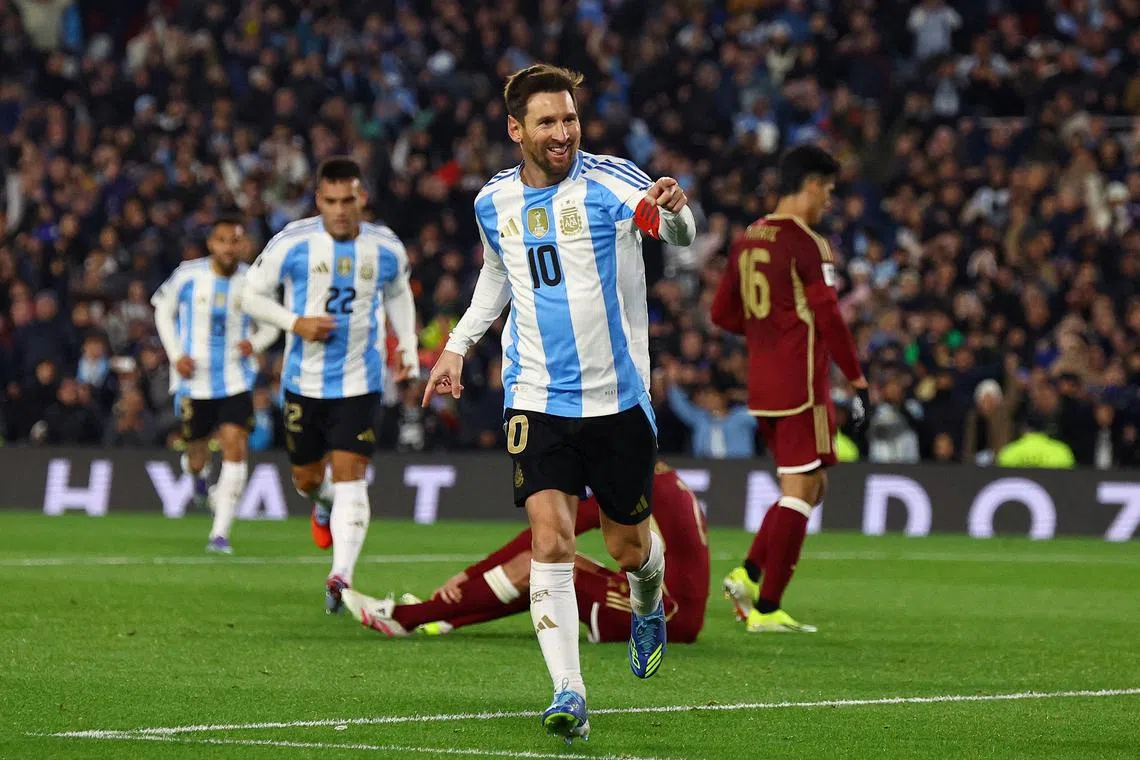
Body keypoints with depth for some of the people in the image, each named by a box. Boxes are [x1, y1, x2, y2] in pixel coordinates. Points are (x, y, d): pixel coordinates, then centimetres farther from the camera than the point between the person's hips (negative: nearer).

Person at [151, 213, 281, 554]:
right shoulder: (188, 276, -6)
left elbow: (271, 324, 12)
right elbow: (163, 310, 9)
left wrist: (256, 343, -11)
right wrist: (176, 355, -4)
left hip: (236, 380, 0)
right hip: (194, 379, 0)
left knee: (235, 446, -16)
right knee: (197, 451, 9)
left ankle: (220, 533, -13)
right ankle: (197, 473, 51)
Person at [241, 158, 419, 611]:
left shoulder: (387, 249, -2)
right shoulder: (291, 244, -10)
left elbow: (397, 294, 19)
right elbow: (253, 296, -2)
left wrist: (408, 347, 6)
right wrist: (295, 322, -18)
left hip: (359, 382, -1)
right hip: (304, 381, 1)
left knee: (349, 474, -14)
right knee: (306, 479, 12)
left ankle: (342, 576, -20)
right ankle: (324, 504, 50)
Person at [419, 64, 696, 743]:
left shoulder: (609, 180, -10)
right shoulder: (494, 203, 4)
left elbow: (679, 233, -29)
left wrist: (675, 209, -51)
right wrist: (458, 345, 18)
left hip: (619, 399, -2)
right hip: (538, 400, 2)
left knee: (629, 547, 11)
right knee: (551, 541, -15)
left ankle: (649, 608, 47)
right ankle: (569, 695, -14)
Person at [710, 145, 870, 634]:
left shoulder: (747, 241, 12)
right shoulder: (807, 244, -13)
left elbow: (723, 314, 16)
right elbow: (828, 318, -16)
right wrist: (857, 381, -11)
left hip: (761, 386, 8)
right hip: (801, 386, -8)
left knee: (809, 486, 18)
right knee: (801, 491, -4)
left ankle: (748, 574, 6)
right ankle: (766, 608, -6)